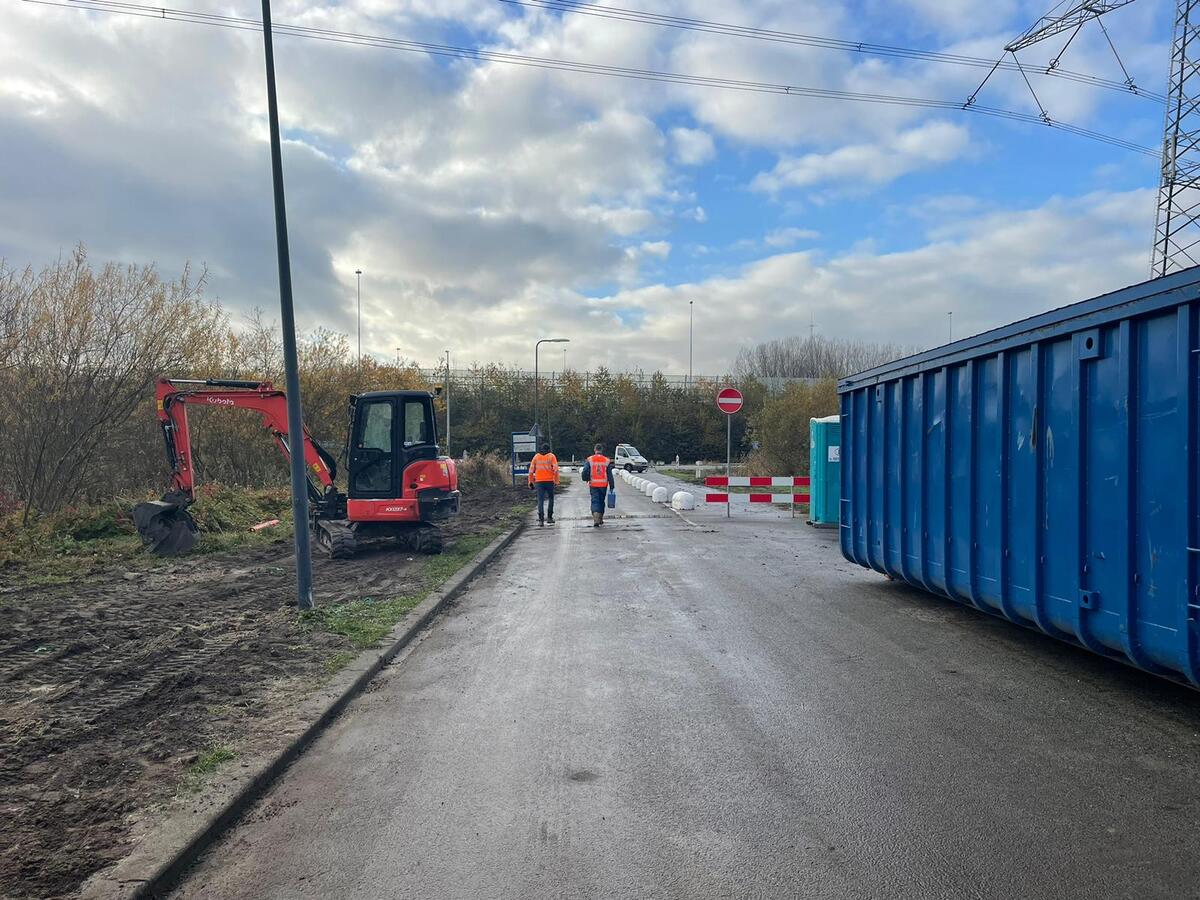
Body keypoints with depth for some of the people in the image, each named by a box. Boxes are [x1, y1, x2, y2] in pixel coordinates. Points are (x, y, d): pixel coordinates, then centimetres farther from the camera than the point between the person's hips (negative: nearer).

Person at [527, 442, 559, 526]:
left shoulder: (536, 456, 8)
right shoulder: (551, 456, 1)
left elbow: (531, 470, 6)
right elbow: (555, 469, -9)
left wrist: (531, 481, 11)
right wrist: (556, 480, -6)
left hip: (539, 481, 1)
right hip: (549, 481, -1)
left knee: (540, 500, 1)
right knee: (550, 498, 16)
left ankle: (541, 519, -9)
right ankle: (550, 517, 17)